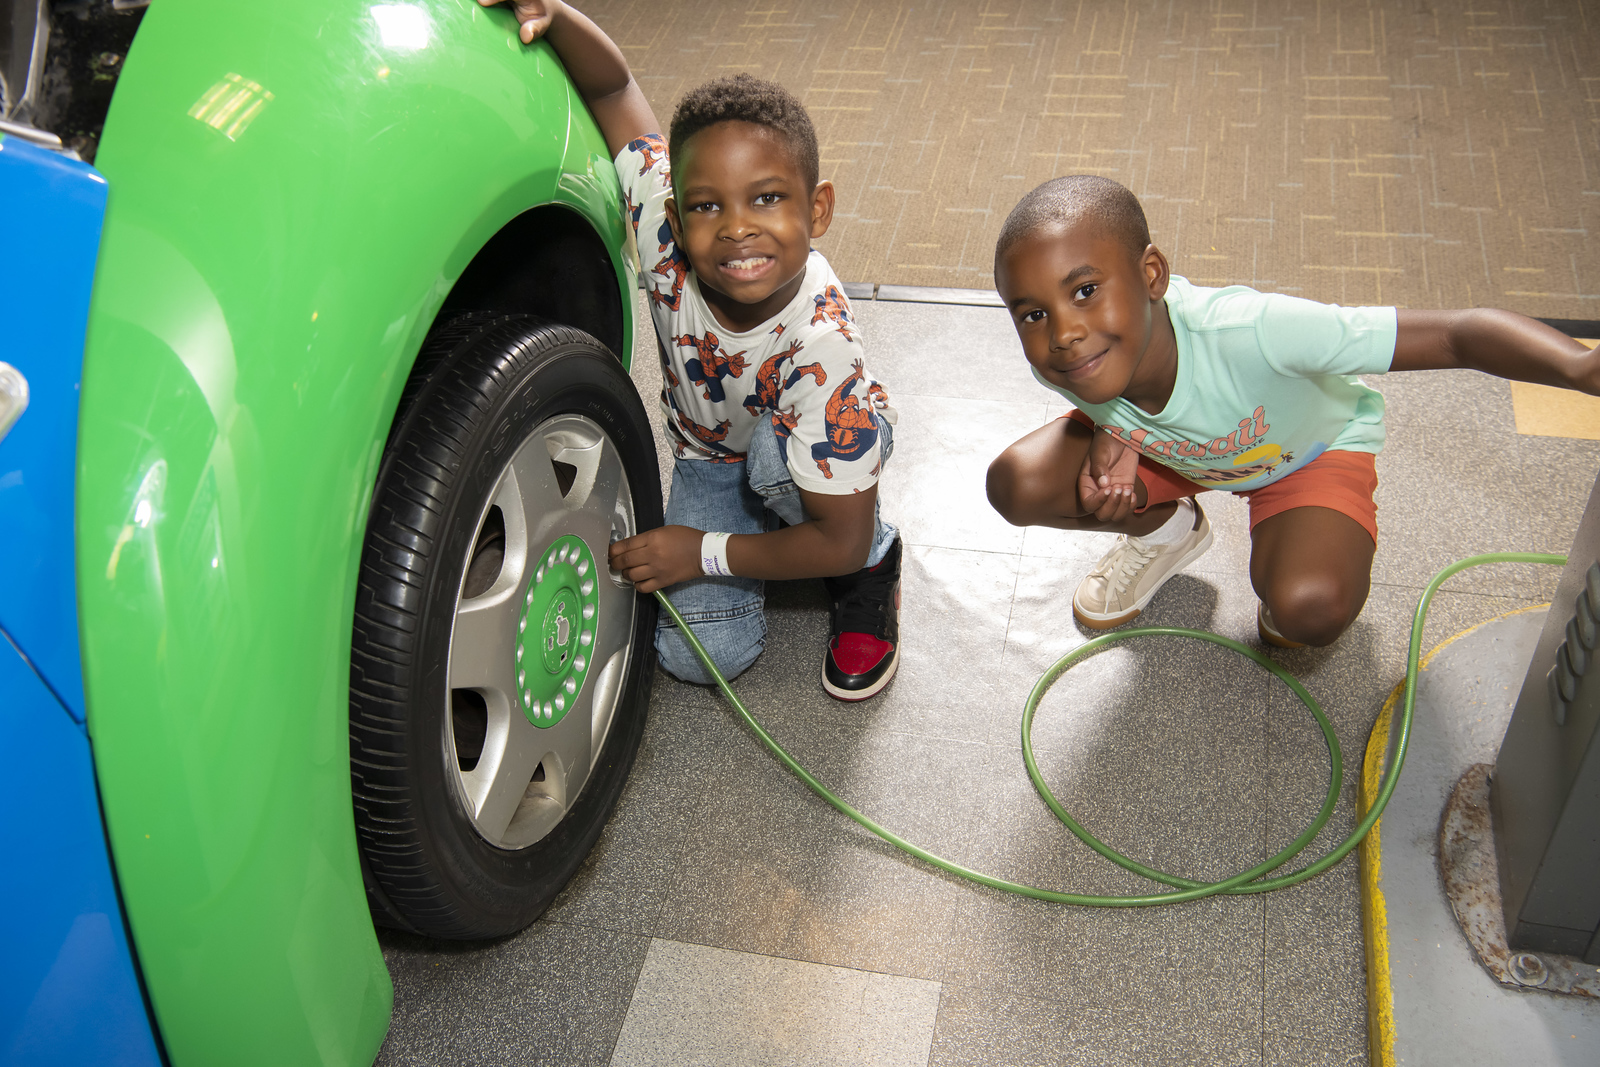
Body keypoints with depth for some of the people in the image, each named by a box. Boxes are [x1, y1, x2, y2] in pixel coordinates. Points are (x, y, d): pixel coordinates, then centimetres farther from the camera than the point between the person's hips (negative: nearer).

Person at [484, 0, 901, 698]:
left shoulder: (821, 351, -39)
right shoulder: (665, 226, -31)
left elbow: (840, 539, -30)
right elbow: (614, 87, -20)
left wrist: (706, 554, -25)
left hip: (820, 450, -3)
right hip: (710, 458, 3)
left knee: (773, 453, -40)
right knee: (700, 654, -13)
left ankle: (872, 570, -7)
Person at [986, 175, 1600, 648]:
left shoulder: (1249, 334, -46)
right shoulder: (1057, 368, -30)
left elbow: (1460, 335, -45)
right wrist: (1110, 438, -26)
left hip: (1310, 445, -4)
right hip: (1172, 453, 4)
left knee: (1308, 609, -32)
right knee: (1017, 485, -15)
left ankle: (1297, 551, 7)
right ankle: (1166, 529, 15)